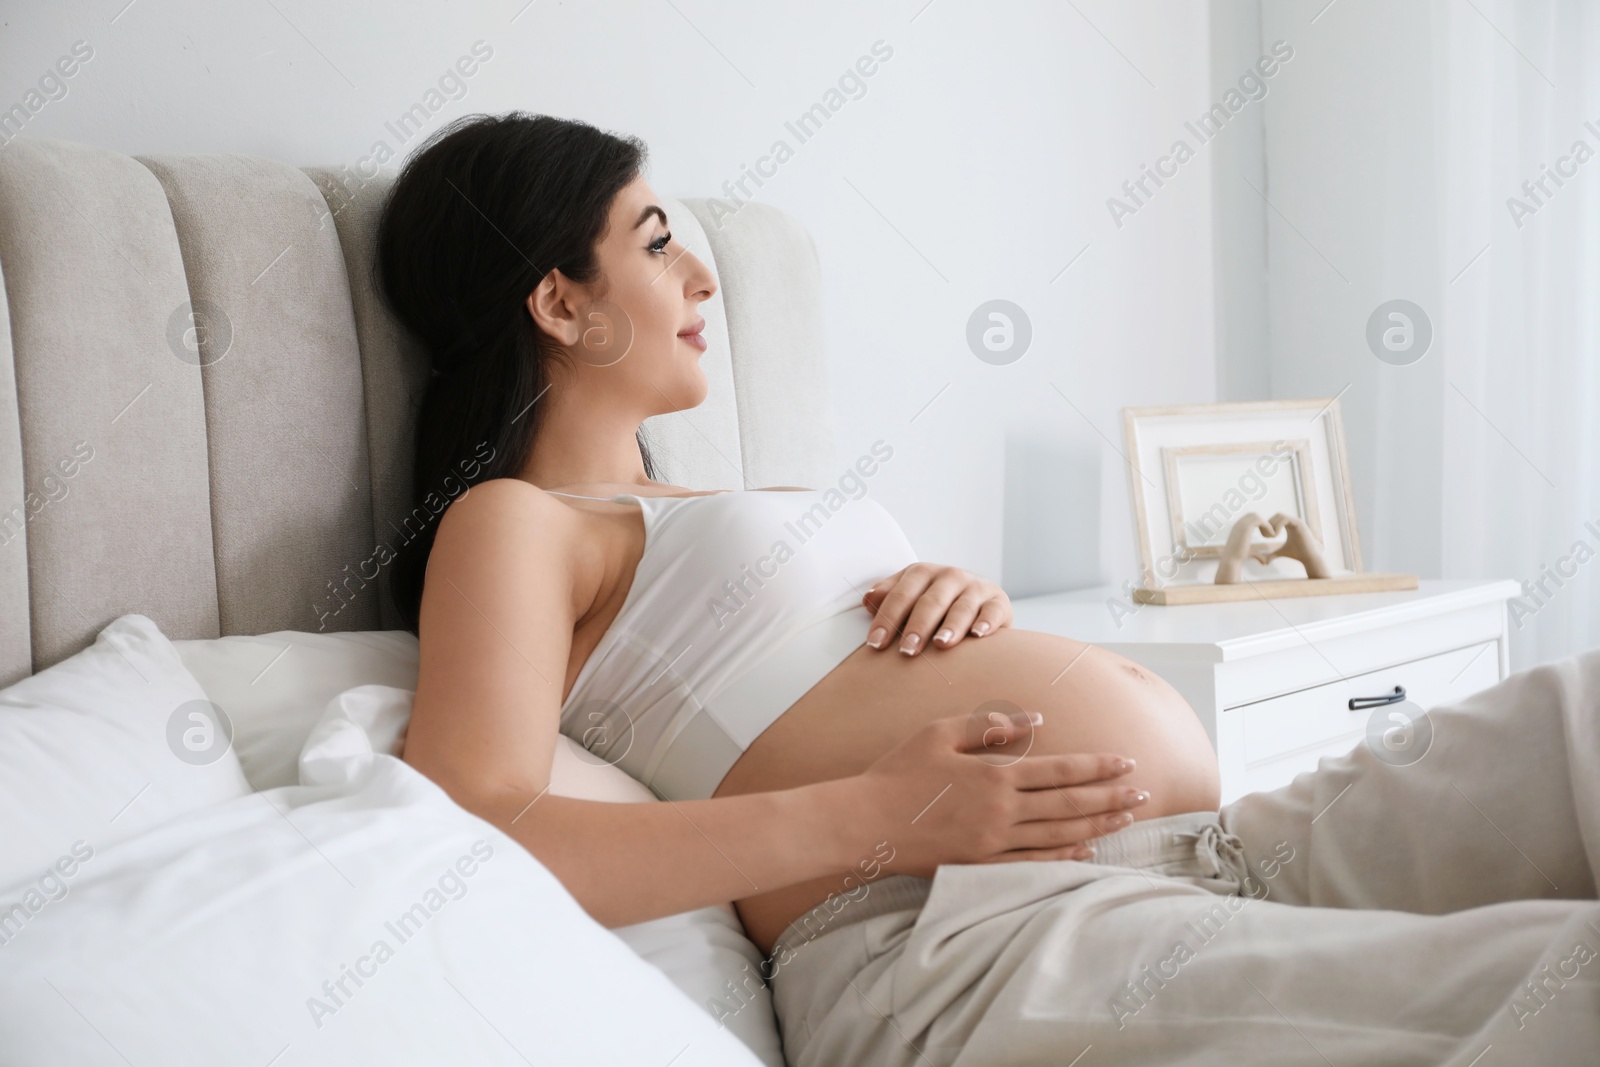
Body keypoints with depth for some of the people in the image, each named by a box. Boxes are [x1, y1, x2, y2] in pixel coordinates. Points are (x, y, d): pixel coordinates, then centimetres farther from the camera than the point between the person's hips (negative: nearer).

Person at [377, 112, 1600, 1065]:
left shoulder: (723, 505, 30)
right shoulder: (513, 524, 3)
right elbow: (473, 839, -16)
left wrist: (980, 611, 6)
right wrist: (878, 820, -18)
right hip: (958, 928, -9)